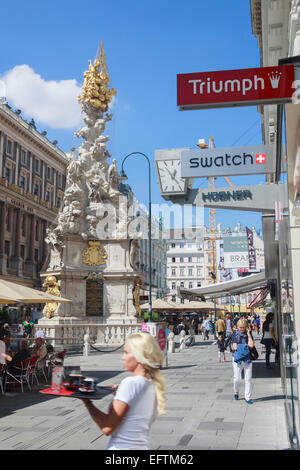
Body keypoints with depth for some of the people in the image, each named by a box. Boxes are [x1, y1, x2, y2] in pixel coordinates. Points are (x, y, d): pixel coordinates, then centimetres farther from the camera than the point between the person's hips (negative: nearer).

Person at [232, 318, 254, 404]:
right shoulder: (235, 333, 0)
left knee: (248, 379, 0)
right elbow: (235, 347, -7)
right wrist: (245, 346, -5)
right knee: (237, 378, 2)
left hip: (247, 358, 1)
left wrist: (248, 333, -9)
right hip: (237, 358, -1)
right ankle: (236, 392, 31)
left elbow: (251, 345, -11)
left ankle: (248, 397, 9)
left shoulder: (249, 333, 4)